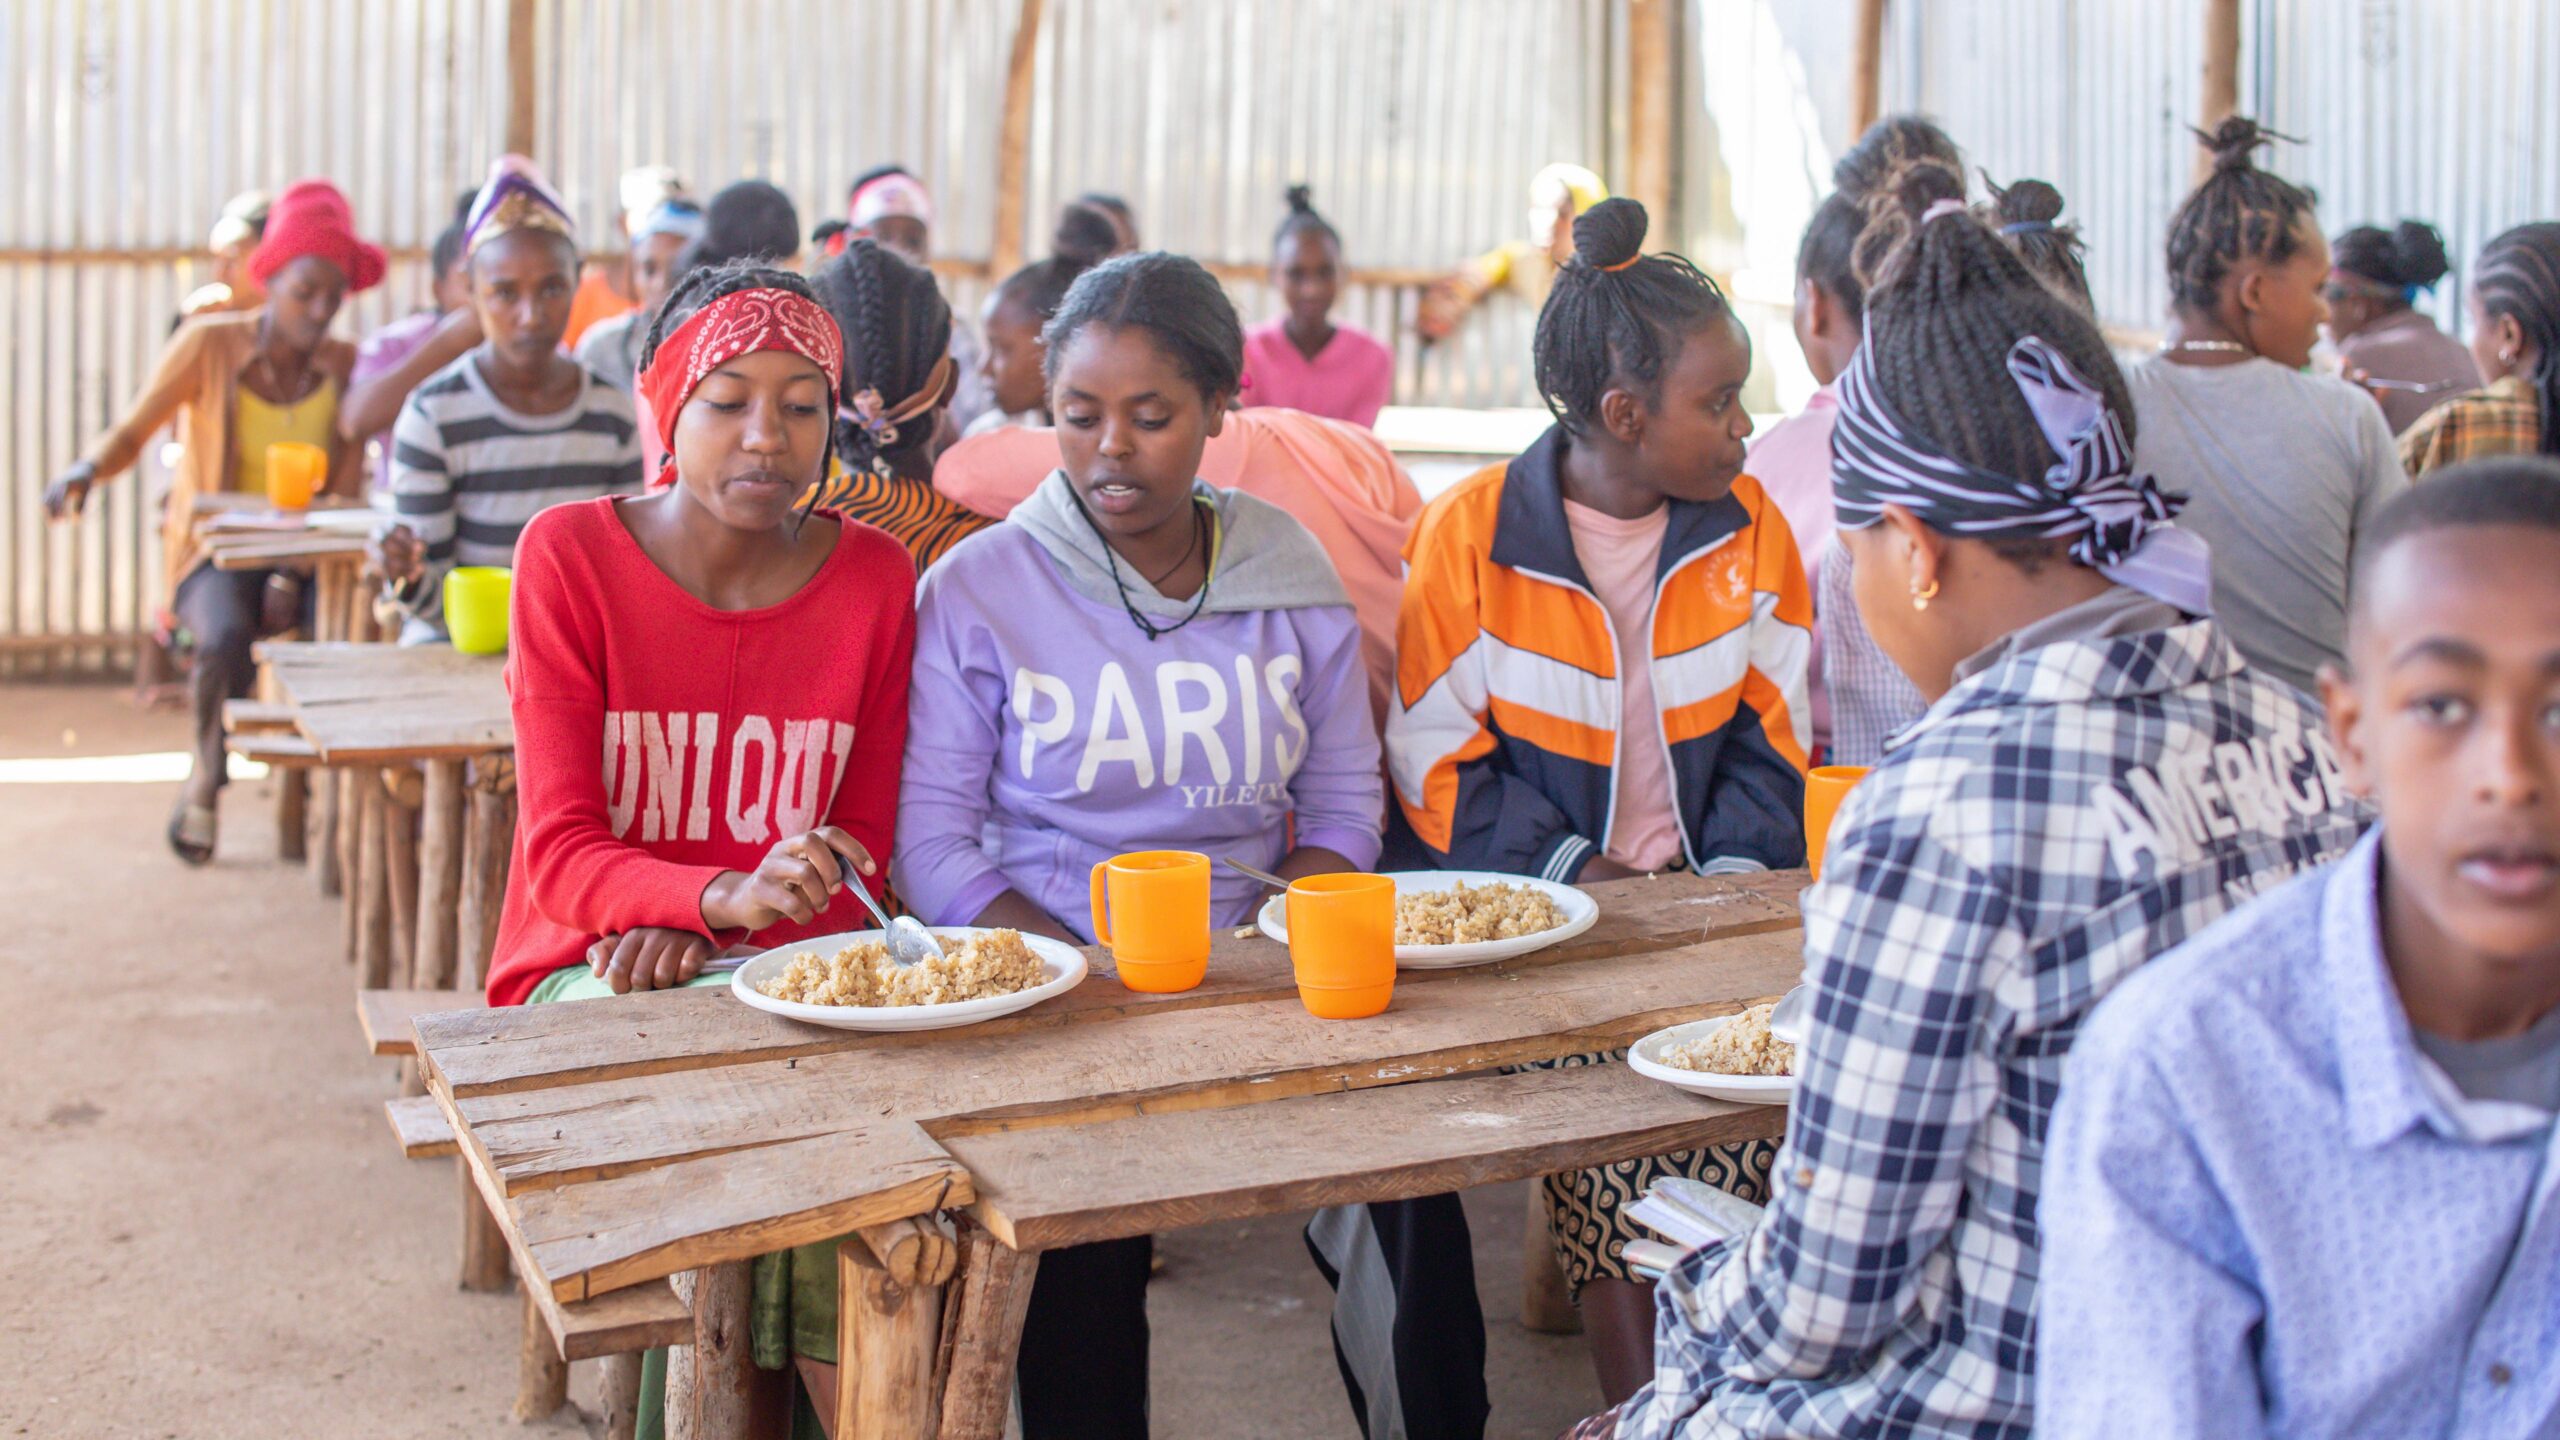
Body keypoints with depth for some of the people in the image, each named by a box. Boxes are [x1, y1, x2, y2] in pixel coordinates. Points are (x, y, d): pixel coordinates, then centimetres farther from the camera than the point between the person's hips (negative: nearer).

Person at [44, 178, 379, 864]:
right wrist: (86, 469, -27)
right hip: (211, 549, -2)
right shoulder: (208, 344, -7)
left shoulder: (344, 366, 0)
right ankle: (205, 779, -4)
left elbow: (345, 490, -3)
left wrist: (295, 575, -18)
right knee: (228, 639, -36)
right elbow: (131, 433, -3)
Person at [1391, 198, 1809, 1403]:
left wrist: (1735, 873, -6)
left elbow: (1776, 730, 10)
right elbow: (1437, 759, -5)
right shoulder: (1469, 534, -5)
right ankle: (1642, 1400, -11)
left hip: (1704, 894, 3)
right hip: (1538, 905, -3)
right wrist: (1572, 874, -14)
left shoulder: (1748, 531, 7)